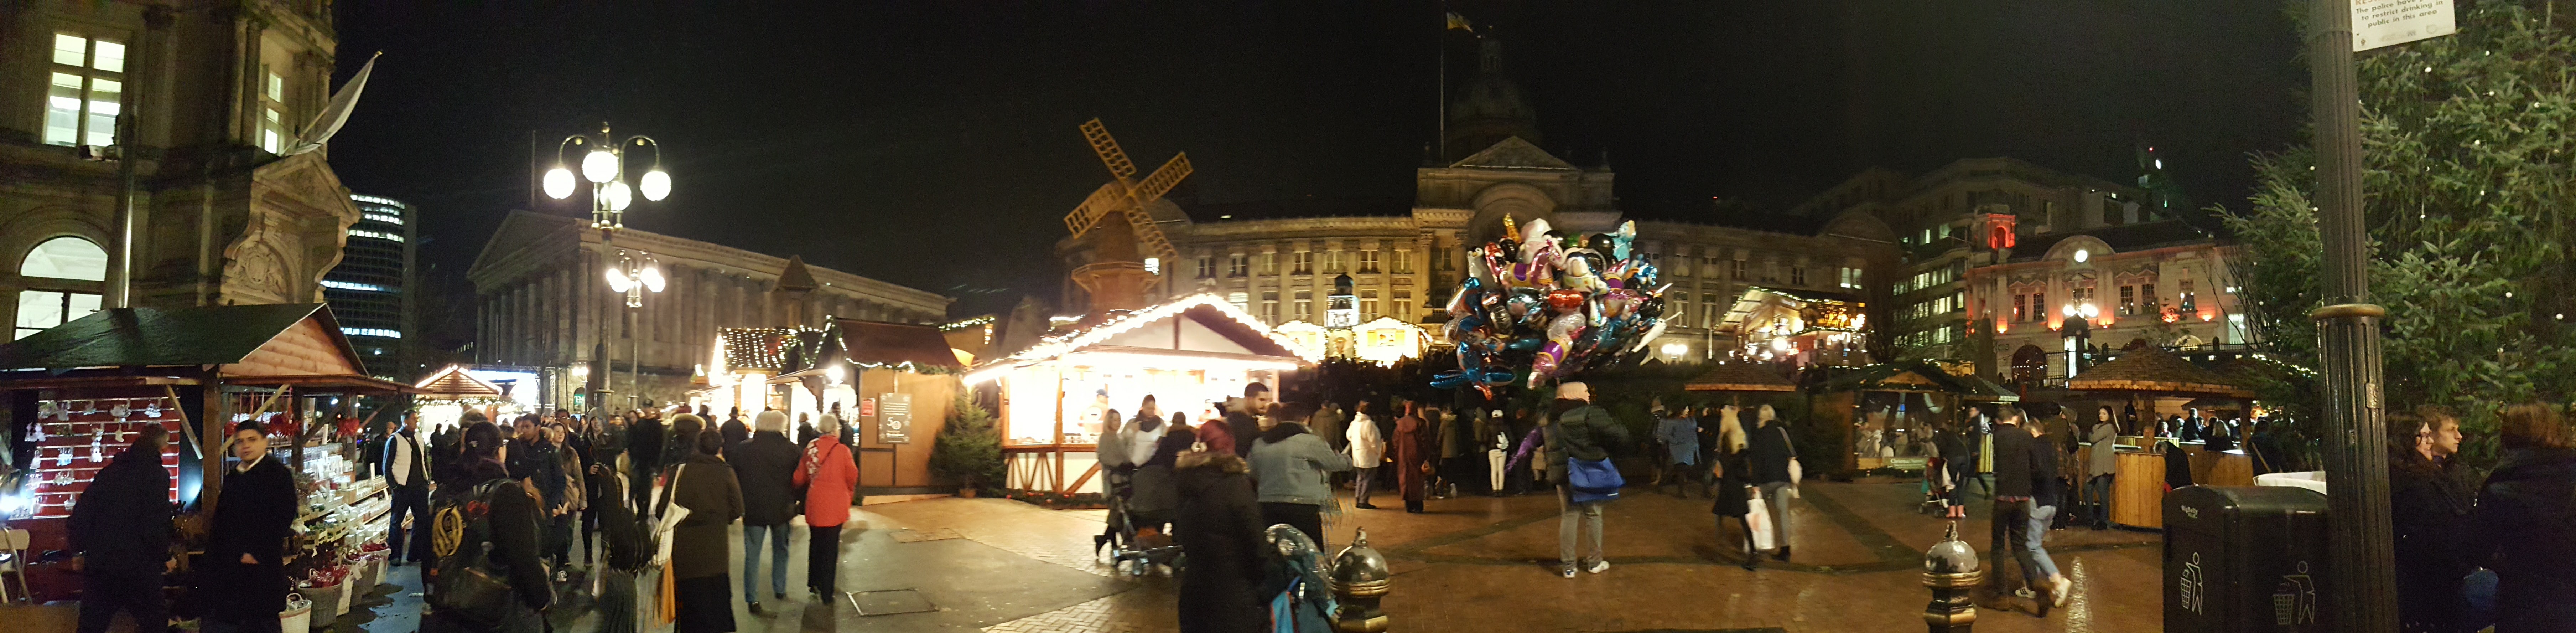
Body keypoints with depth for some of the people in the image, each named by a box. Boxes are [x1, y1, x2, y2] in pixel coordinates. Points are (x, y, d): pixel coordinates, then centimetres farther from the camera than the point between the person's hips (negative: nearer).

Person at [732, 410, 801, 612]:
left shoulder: (743, 449, -6)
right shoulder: (792, 450, -8)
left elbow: (734, 478, 2)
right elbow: (800, 480, 0)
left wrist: (740, 505, 14)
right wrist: (794, 503, 13)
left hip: (753, 510, 0)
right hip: (782, 510, 1)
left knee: (752, 555, 6)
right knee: (781, 551, 19)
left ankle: (752, 599, 4)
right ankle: (780, 590, 26)